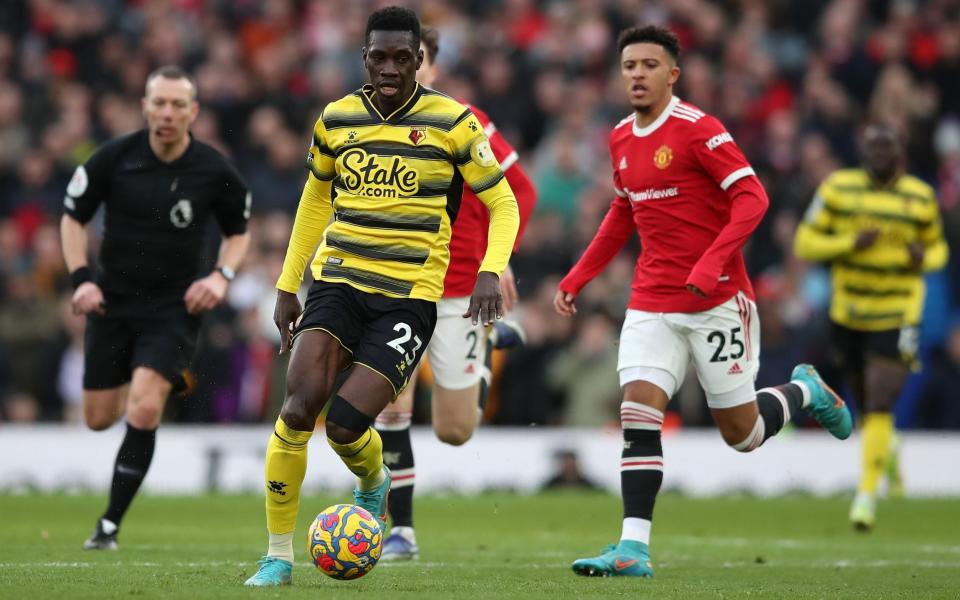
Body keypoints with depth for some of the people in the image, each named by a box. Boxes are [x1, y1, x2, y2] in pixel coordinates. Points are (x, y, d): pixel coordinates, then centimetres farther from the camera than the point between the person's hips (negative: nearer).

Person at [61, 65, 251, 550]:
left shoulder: (214, 172, -9)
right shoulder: (114, 158, -9)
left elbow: (239, 232, 8)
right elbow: (73, 217, 3)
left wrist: (222, 275, -10)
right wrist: (81, 278, -10)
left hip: (175, 306, -2)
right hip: (112, 302, 2)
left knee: (144, 411, -20)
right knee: (99, 419, 10)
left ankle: (110, 524, -9)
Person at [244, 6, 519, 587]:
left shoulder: (452, 123, -3)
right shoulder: (336, 119, 7)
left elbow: (504, 205, 2)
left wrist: (491, 271, -16)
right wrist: (288, 287, 21)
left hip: (409, 296, -3)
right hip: (337, 282, 3)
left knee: (345, 426, -15)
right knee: (300, 407, -18)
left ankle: (374, 484, 23)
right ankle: (279, 553, -5)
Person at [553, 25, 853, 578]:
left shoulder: (696, 129, -13)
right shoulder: (621, 139, 9)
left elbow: (752, 198, -18)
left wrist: (712, 262, -30)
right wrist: (577, 278, 19)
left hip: (717, 301, -5)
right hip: (652, 303, 5)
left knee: (741, 433, 2)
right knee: (638, 413, -12)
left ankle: (805, 392, 34)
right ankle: (634, 549, -14)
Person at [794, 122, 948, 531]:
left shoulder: (921, 198, -1)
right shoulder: (838, 188, -4)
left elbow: (938, 247, 13)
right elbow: (805, 243, -3)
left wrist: (925, 259, -11)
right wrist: (851, 243, -18)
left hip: (897, 317, -2)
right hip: (848, 312, 2)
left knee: (879, 407, -13)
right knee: (864, 405, 13)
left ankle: (867, 494, -7)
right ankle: (887, 449, 47)